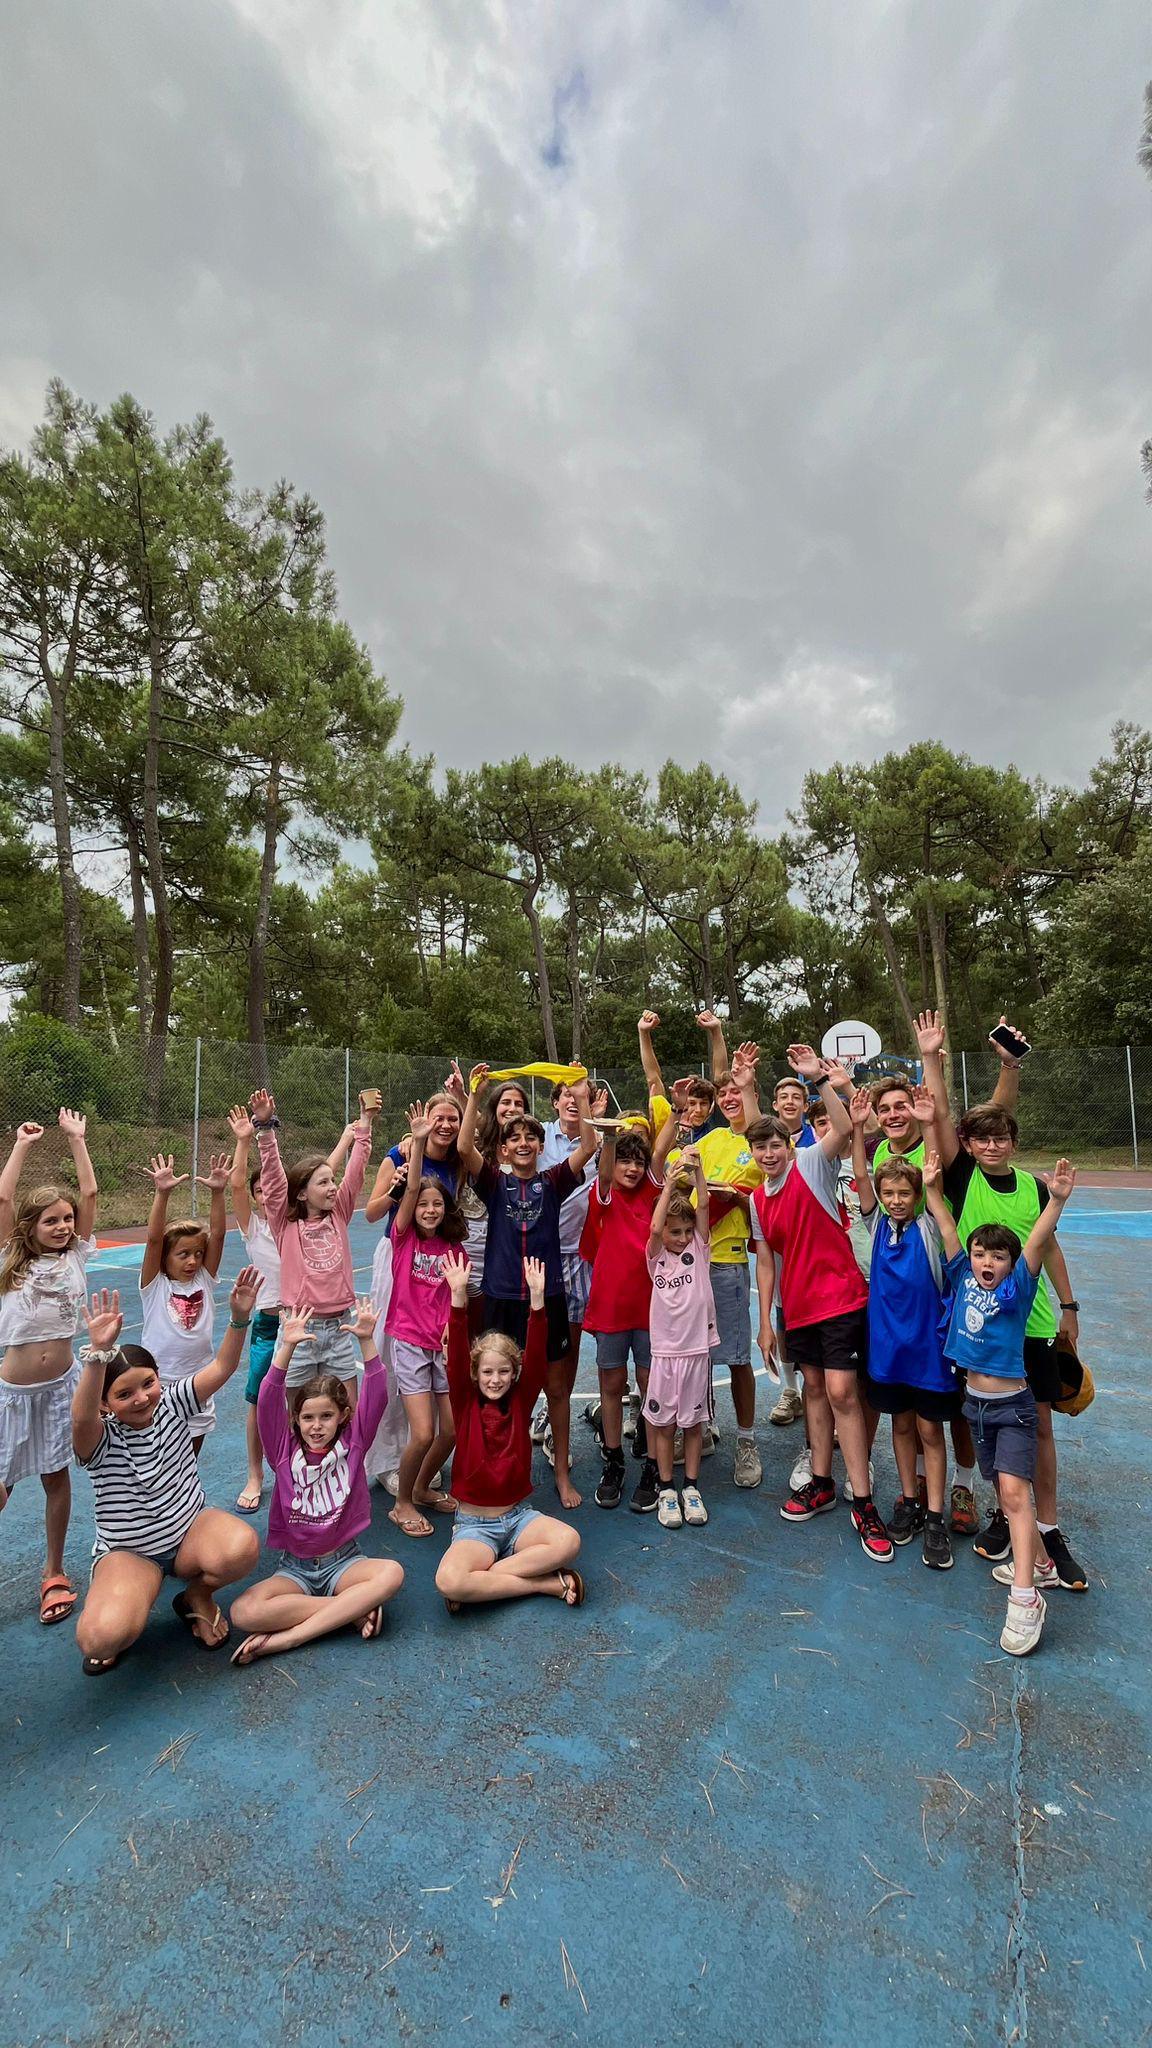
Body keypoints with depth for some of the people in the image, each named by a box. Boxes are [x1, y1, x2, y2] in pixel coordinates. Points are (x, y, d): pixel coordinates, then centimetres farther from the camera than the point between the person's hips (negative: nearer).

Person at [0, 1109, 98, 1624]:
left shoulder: (75, 1257, -1)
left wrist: (77, 1140, -2)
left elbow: (89, 1194, -5)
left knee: (56, 1476, 11)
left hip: (62, 1383, 2)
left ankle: (53, 1572, 27)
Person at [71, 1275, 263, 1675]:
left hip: (192, 1529, 2)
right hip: (128, 1552, -2)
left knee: (242, 1547, -32)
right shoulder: (100, 1440, -18)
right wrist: (98, 1352, -59)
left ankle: (198, 1596, 5)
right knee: (99, 1638, -32)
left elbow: (222, 1368, -18)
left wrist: (239, 1317, -35)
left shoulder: (172, 1404, -7)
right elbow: (81, 1416, -42)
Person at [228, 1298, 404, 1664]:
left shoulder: (352, 1443, -2)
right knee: (244, 1612, -30)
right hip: (295, 1567, 0)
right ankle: (354, 1610, -20)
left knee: (392, 1574, -32)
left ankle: (285, 1638, -25)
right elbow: (268, 1403, -18)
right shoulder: (284, 1449, -3)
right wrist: (287, 1347, -32)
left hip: (343, 1560, 0)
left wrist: (366, 1341, -30)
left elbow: (376, 1397, -16)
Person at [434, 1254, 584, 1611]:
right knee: (448, 1581, -33)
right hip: (474, 1524, -1)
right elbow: (456, 1359, -20)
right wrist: (459, 1296, -36)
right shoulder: (466, 1404, -4)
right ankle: (547, 1583, -18)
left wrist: (537, 1299, -30)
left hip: (519, 1516, 2)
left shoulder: (520, 1401, 0)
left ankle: (481, 1580, -16)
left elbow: (536, 1358, -15)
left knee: (569, 1541, -29)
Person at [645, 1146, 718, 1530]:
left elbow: (703, 1205, -11)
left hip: (697, 1348, 1)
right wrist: (670, 1180, -27)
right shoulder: (655, 1256, -2)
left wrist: (696, 1167, -19)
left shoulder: (699, 1249, 1)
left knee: (693, 1422, 12)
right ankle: (666, 1490, 24)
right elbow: (654, 1227, -23)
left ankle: (691, 1488, 27)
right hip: (665, 1350, -1)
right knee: (663, 1423, 9)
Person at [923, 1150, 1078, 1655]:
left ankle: (1025, 1598, -11)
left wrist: (1056, 1199, -39)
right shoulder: (964, 1279, -1)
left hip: (1013, 1407, -5)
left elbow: (1038, 1241, -26)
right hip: (977, 1404, 5)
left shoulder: (1017, 1288, -11)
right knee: (1004, 1492, 15)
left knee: (1014, 1490, -15)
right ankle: (1041, 1564, 35)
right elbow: (947, 1230, -2)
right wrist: (933, 1187, -8)